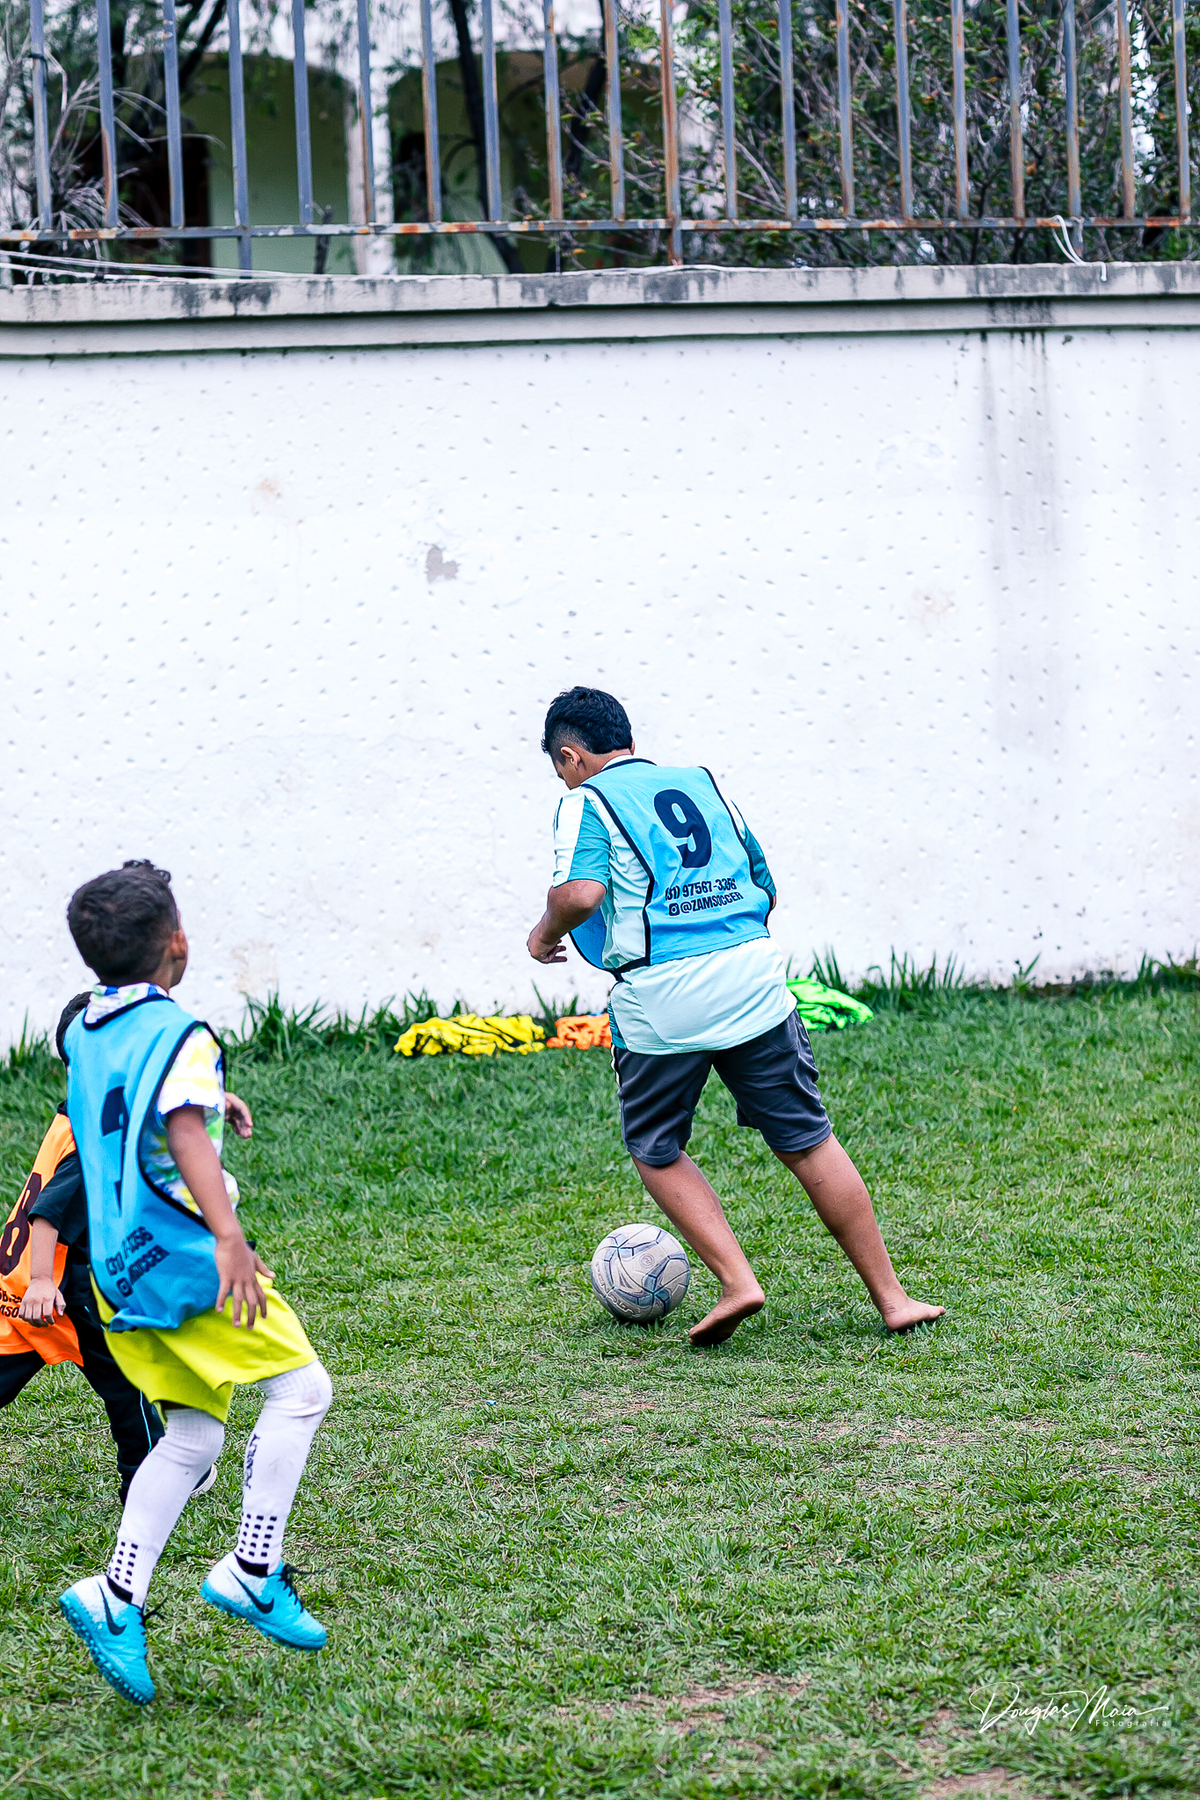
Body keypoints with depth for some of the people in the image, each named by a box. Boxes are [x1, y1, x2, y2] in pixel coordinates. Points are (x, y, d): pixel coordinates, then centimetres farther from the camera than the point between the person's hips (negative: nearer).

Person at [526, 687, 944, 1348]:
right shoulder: (704, 784, 20)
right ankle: (890, 1297, 10)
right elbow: (764, 887, 21)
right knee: (807, 1142, 10)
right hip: (752, 977, 4)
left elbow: (580, 893, -15)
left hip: (660, 997, -4)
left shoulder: (587, 802, 3)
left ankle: (737, 1281, 2)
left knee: (656, 1152, 17)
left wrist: (545, 933, 5)